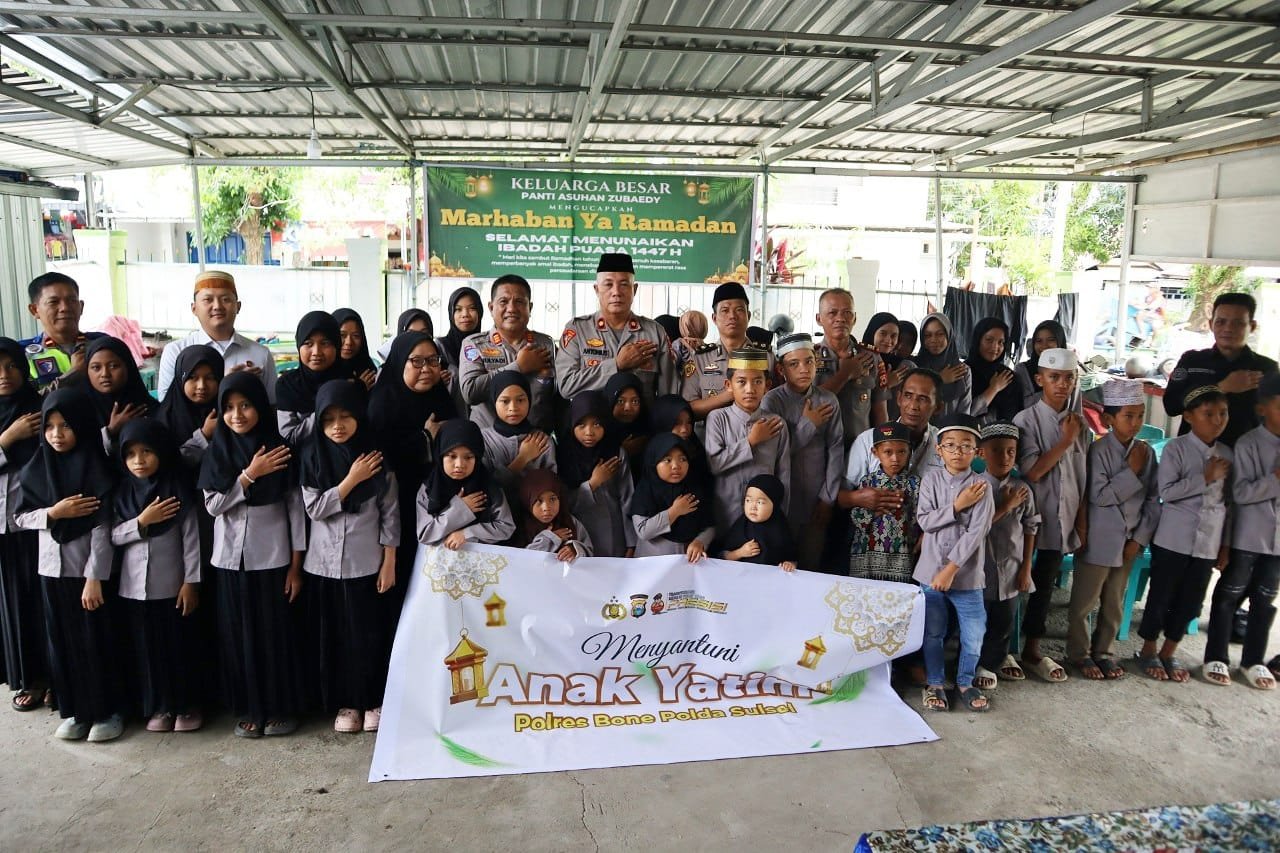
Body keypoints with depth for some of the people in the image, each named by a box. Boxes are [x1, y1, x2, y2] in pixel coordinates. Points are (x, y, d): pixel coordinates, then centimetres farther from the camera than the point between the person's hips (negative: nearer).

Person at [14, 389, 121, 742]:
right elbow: (21, 517, 6)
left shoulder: (96, 468, -11)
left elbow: (102, 527, -13)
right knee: (63, 641, 10)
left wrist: (95, 577, -16)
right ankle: (75, 710, 24)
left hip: (87, 567, -4)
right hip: (52, 567, 4)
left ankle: (107, 711, 17)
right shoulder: (37, 469, 3)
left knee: (96, 641, 4)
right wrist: (54, 513, -14)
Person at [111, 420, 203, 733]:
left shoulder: (179, 490, -7)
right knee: (147, 647, 11)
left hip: (172, 585, -3)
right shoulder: (122, 493, 2)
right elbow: (114, 536, 1)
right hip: (134, 586, 3)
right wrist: (142, 521, -16)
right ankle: (159, 706, 25)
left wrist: (191, 582, -9)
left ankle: (187, 704, 22)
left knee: (180, 645, 7)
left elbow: (191, 538, -7)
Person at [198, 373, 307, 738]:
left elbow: (296, 507, -4)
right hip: (231, 557, 2)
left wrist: (296, 565, -5)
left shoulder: (280, 450, -5)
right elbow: (212, 504, -5)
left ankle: (281, 708, 19)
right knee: (239, 634, 8)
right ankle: (249, 708, 23)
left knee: (276, 632, 3)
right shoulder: (218, 452, 2)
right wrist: (250, 475, -17)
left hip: (272, 557, -2)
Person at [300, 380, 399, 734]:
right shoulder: (312, 456, -2)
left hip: (367, 562, -1)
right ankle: (345, 703, 25)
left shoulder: (376, 456, -5)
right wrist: (351, 480, -15)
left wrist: (389, 562, -4)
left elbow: (390, 512, -2)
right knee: (333, 635, 9)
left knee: (369, 634, 4)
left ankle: (373, 701, 23)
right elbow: (313, 508, -8)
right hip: (325, 562, 1)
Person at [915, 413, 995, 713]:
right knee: (933, 632, 11)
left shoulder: (980, 485, -7)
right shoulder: (931, 479, 0)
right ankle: (935, 683, 28)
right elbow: (925, 521, -7)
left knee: (974, 633, 5)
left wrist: (951, 569, -18)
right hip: (931, 570, 1)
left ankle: (965, 682, 27)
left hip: (967, 573, -1)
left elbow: (977, 531, -14)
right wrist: (958, 505, -17)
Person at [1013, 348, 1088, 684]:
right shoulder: (1027, 420, -8)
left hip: (1062, 520, 5)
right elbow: (1031, 471, -15)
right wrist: (1065, 441, -11)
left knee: (1045, 585, 13)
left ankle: (1032, 650, 25)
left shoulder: (1079, 424, 7)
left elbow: (1083, 477, 9)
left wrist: (1082, 520, 6)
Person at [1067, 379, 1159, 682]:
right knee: (1084, 602, 6)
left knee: (1114, 602, 17)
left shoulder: (1147, 452, 2)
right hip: (1098, 540, -5)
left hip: (1129, 542, 5)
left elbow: (1153, 499, 4)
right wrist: (1132, 471, -17)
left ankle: (1104, 651, 31)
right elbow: (1099, 496, -19)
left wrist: (1140, 538, -1)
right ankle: (1080, 653, 22)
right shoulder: (1099, 450, -14)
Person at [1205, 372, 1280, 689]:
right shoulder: (1248, 444, -11)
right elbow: (1240, 493, -17)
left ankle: (1253, 661, 26)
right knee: (1229, 595, 6)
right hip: (1248, 536, -5)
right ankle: (1216, 658, 18)